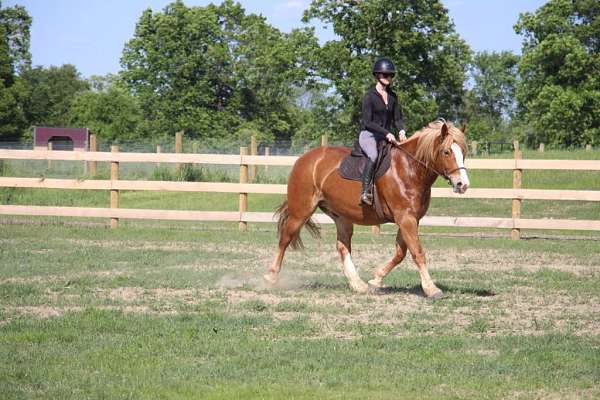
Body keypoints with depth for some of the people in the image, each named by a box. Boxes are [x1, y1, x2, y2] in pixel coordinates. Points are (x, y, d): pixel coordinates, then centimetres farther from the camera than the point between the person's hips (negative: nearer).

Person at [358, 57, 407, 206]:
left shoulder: (393, 97, 12)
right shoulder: (370, 96, -8)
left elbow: (398, 118, 12)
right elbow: (367, 122, -13)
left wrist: (401, 130, -11)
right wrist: (386, 133, -22)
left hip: (386, 137, 7)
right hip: (368, 135, -7)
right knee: (373, 155, -36)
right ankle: (365, 192, -37)